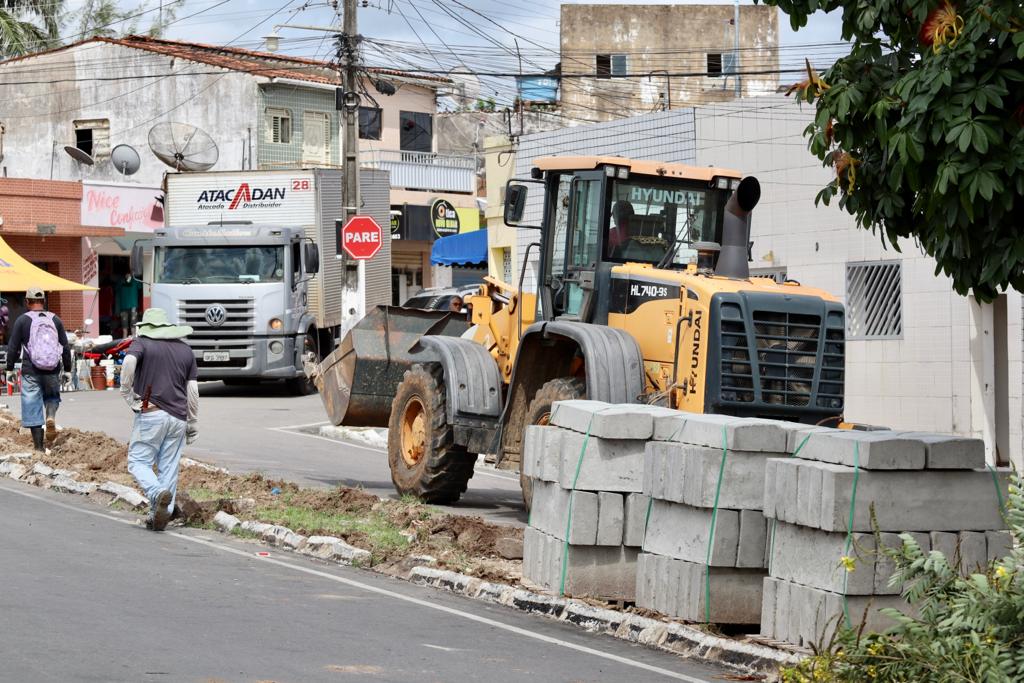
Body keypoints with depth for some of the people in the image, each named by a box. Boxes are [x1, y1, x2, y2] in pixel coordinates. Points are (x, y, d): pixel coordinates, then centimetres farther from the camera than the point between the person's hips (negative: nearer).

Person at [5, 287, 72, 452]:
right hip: (52, 371, 2)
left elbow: (13, 347, -3)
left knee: (32, 407, 3)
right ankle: (51, 417, -6)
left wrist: (10, 369, 7)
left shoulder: (22, 320, -4)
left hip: (30, 372, -2)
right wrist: (67, 370, 15)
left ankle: (38, 446, 2)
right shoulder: (55, 320, 4)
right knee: (52, 396, 26)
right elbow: (66, 347, 7)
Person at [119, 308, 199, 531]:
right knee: (169, 468, 6)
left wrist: (128, 394, -10)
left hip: (151, 413, -4)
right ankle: (161, 516, 3)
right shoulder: (186, 350, 17)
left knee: (139, 461, 0)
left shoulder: (142, 343, 4)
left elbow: (129, 362, -20)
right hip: (178, 418, 4)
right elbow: (193, 391, 12)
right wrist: (193, 424, 17)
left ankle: (158, 493, -26)